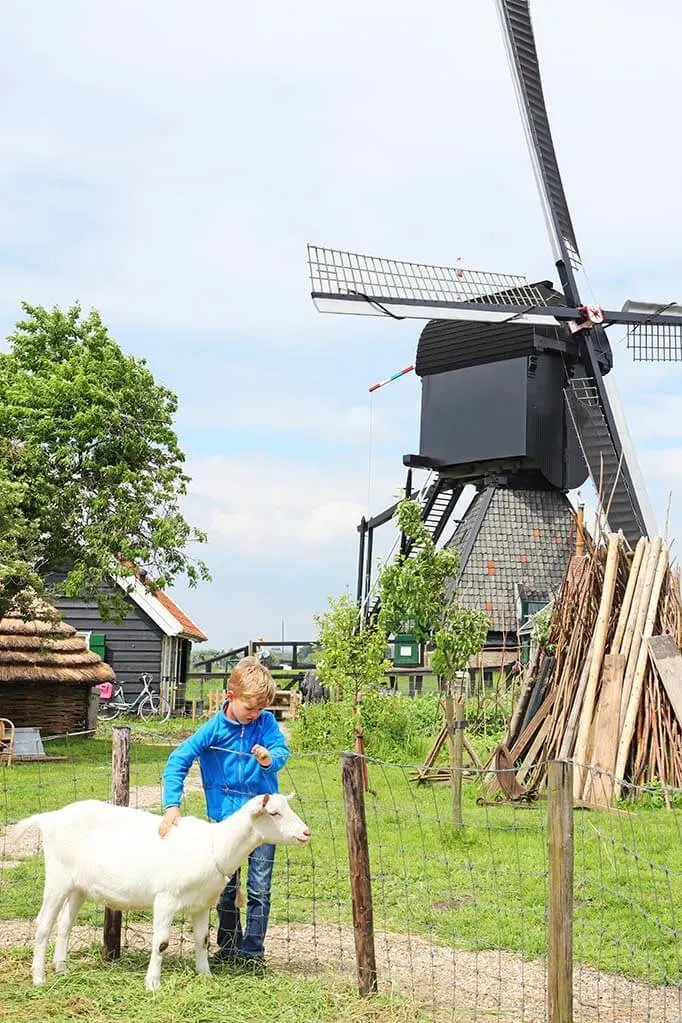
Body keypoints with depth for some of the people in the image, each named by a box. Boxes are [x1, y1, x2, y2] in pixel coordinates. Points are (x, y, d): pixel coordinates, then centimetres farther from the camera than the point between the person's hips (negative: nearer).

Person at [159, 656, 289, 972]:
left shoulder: (266, 722, -6)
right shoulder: (213, 729, -12)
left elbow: (282, 750, -16)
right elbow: (177, 761, -14)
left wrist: (270, 759, -40)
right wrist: (172, 806, -23)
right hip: (226, 816, 0)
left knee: (259, 888, 1)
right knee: (226, 886, 12)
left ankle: (252, 951, 11)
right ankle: (229, 946, 27)